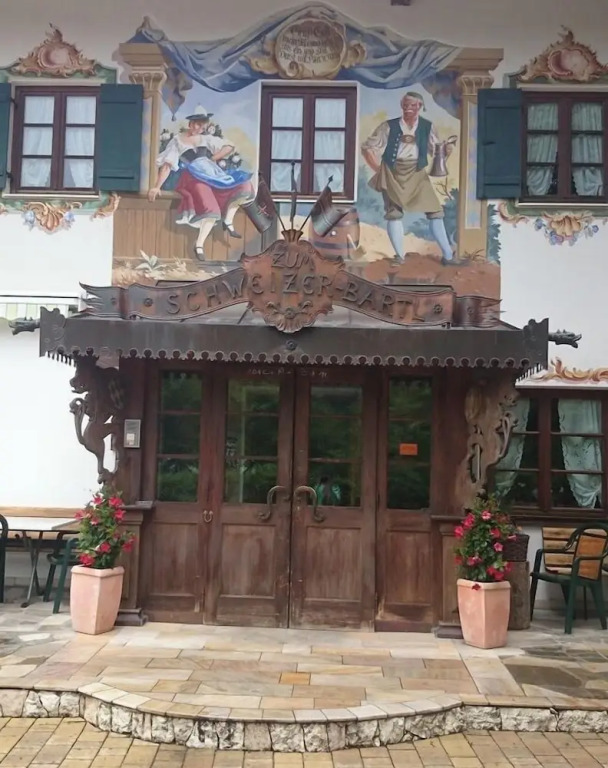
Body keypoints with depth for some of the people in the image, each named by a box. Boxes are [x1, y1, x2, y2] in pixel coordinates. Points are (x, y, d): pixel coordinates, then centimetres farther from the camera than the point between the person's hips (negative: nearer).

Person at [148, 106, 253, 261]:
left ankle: (228, 220, -4)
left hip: (212, 174, 6)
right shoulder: (177, 141, 11)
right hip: (195, 177, -6)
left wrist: (212, 159, 1)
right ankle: (199, 245, -19)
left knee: (242, 184, -9)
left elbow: (229, 147, 15)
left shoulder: (205, 138, 22)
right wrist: (157, 187, -8)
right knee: (211, 209, -26)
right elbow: (166, 165, 2)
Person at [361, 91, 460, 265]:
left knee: (435, 210, -3)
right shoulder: (389, 126, -3)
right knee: (394, 212, -4)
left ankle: (448, 256, 5)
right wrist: (378, 169, -4)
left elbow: (435, 149, 8)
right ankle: (399, 256, 7)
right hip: (393, 173, -1)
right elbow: (367, 148, 0)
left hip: (417, 174, 2)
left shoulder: (427, 126, 2)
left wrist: (445, 150, -15)